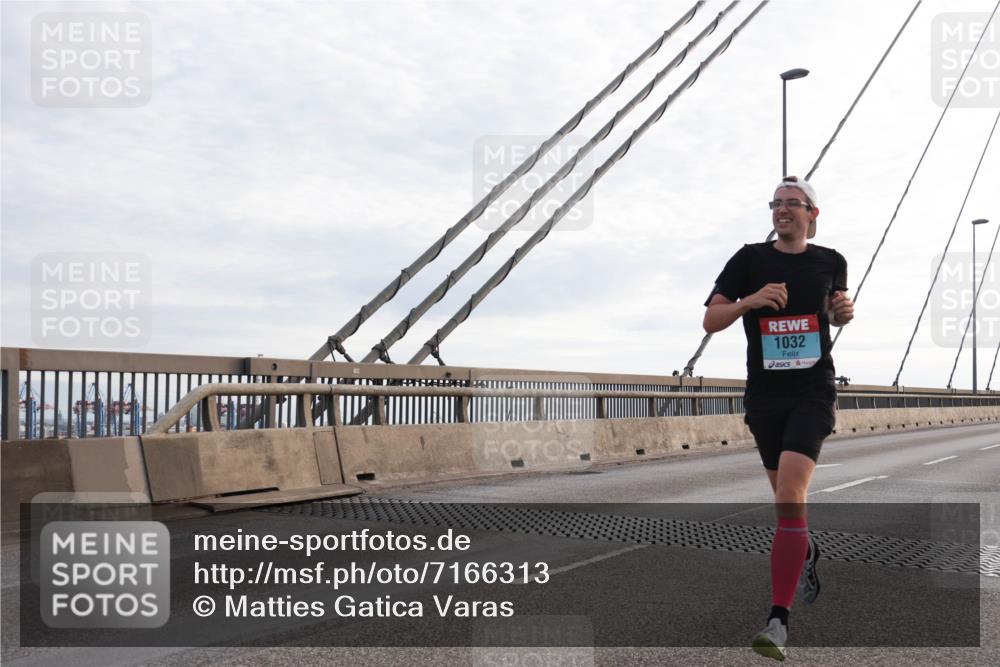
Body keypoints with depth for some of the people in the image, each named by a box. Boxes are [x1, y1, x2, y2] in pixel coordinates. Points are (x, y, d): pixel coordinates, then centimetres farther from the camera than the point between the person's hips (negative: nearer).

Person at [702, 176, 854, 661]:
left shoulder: (831, 262, 5)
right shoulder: (750, 259, 0)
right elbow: (710, 320, -3)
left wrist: (845, 310, 1)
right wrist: (749, 300, -20)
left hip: (813, 392, -2)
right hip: (764, 396, 2)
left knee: (790, 496, -18)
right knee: (786, 497, 15)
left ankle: (778, 620, -17)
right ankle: (807, 552, 50)